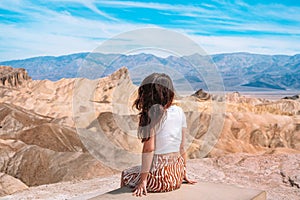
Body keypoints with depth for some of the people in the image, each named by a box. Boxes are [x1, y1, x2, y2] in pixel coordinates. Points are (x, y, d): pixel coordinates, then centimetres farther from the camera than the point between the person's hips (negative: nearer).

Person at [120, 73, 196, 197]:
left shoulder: (153, 113, -14)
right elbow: (182, 147, 7)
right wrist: (184, 174, 17)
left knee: (125, 175, 23)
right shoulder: (179, 112, 2)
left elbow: (149, 148, -18)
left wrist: (143, 180, -15)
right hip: (176, 177, 6)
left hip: (159, 177, -6)